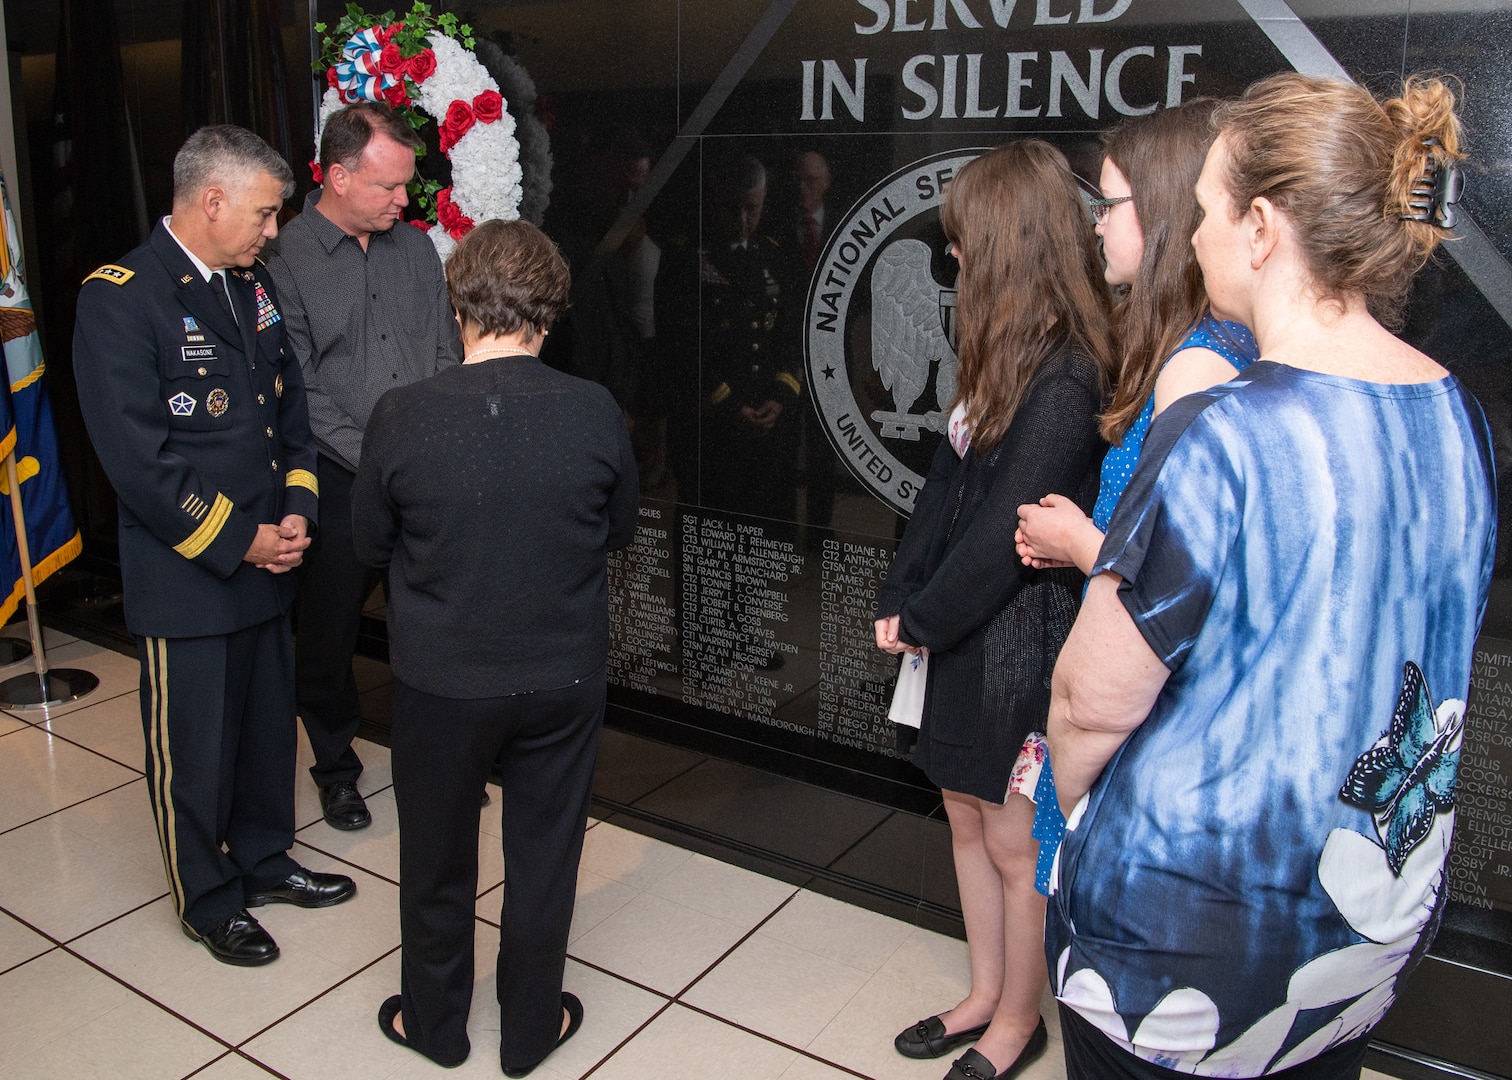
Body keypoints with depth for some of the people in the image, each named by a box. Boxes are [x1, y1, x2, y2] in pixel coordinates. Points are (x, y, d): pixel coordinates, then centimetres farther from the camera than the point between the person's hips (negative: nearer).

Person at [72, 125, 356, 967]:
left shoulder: (254, 285, 8)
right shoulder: (120, 299, -15)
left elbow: (292, 407, 12)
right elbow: (138, 460, -19)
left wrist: (296, 512, -1)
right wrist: (236, 542, -15)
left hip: (268, 561, 7)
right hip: (185, 577, -7)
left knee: (269, 722, 19)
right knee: (194, 749, 10)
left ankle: (265, 861, 40)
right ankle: (209, 900, 29)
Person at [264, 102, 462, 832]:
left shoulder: (415, 249, 9)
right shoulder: (285, 260, -6)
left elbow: (446, 355, 11)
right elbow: (297, 390, -10)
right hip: (338, 483, -3)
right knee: (329, 632, 9)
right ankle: (335, 767, 31)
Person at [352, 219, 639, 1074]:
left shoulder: (402, 417, -16)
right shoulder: (595, 412, -15)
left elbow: (372, 544, -2)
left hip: (441, 681, 0)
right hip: (563, 677, 1)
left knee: (437, 856, 21)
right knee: (544, 856, 19)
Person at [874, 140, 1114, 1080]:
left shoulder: (1065, 380, -22)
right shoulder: (1006, 357, 8)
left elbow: (1008, 529, -21)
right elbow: (948, 481, 7)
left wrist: (922, 619, -9)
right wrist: (899, 600, 1)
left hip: (1021, 640, -9)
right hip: (963, 631, 9)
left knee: (1014, 843, 9)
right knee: (967, 820, 20)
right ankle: (986, 996, 39)